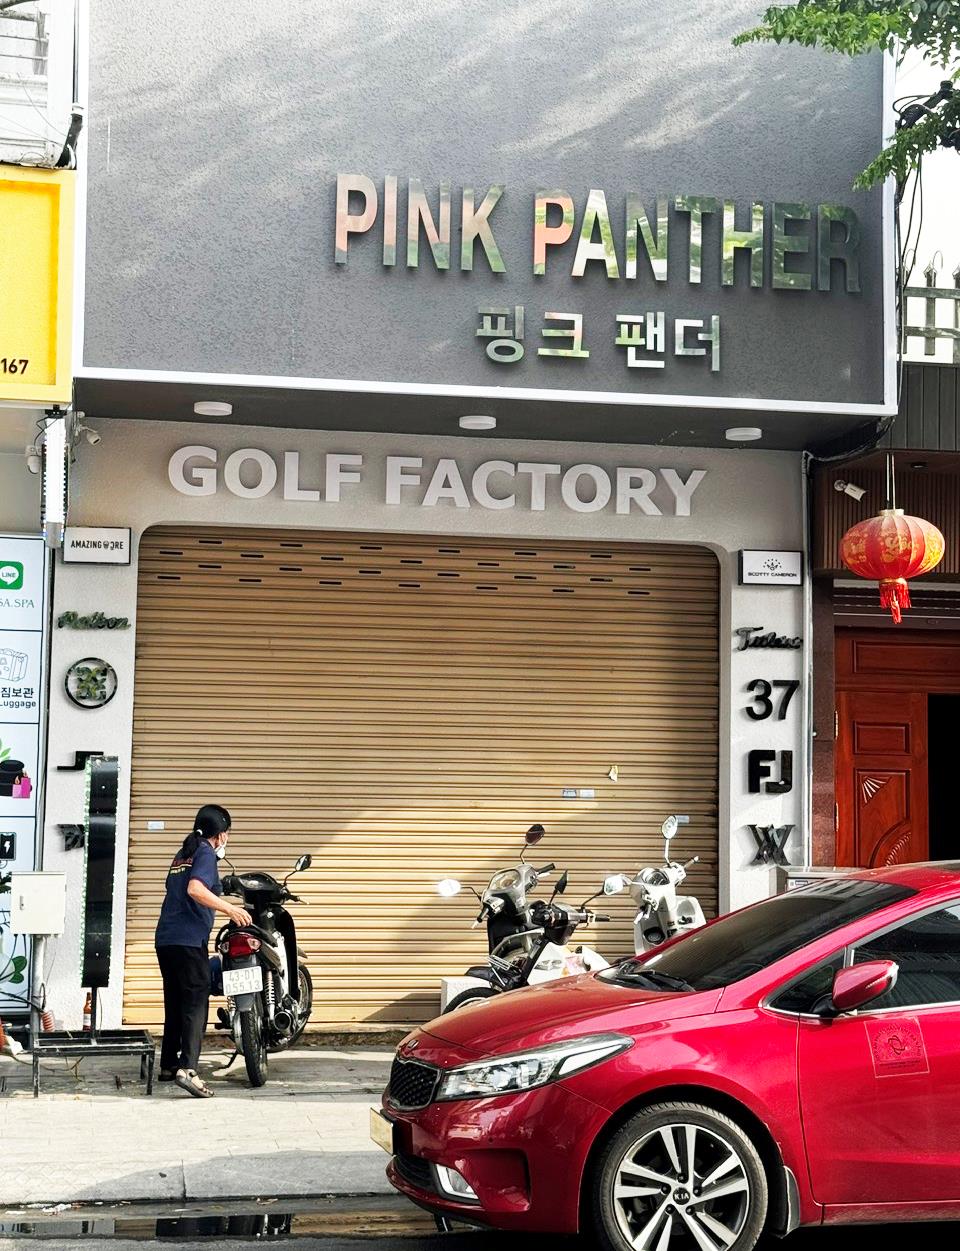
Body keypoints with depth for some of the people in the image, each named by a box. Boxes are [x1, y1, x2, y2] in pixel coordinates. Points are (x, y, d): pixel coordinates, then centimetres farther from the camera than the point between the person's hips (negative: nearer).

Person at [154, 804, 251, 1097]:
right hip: (189, 941, -9)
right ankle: (188, 1069, -24)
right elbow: (195, 889, -23)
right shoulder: (206, 854, -5)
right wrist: (229, 909, -25)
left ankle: (168, 1064, 25)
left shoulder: (182, 854, 21)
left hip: (165, 939, 9)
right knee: (195, 1004, -12)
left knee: (174, 1004, 18)